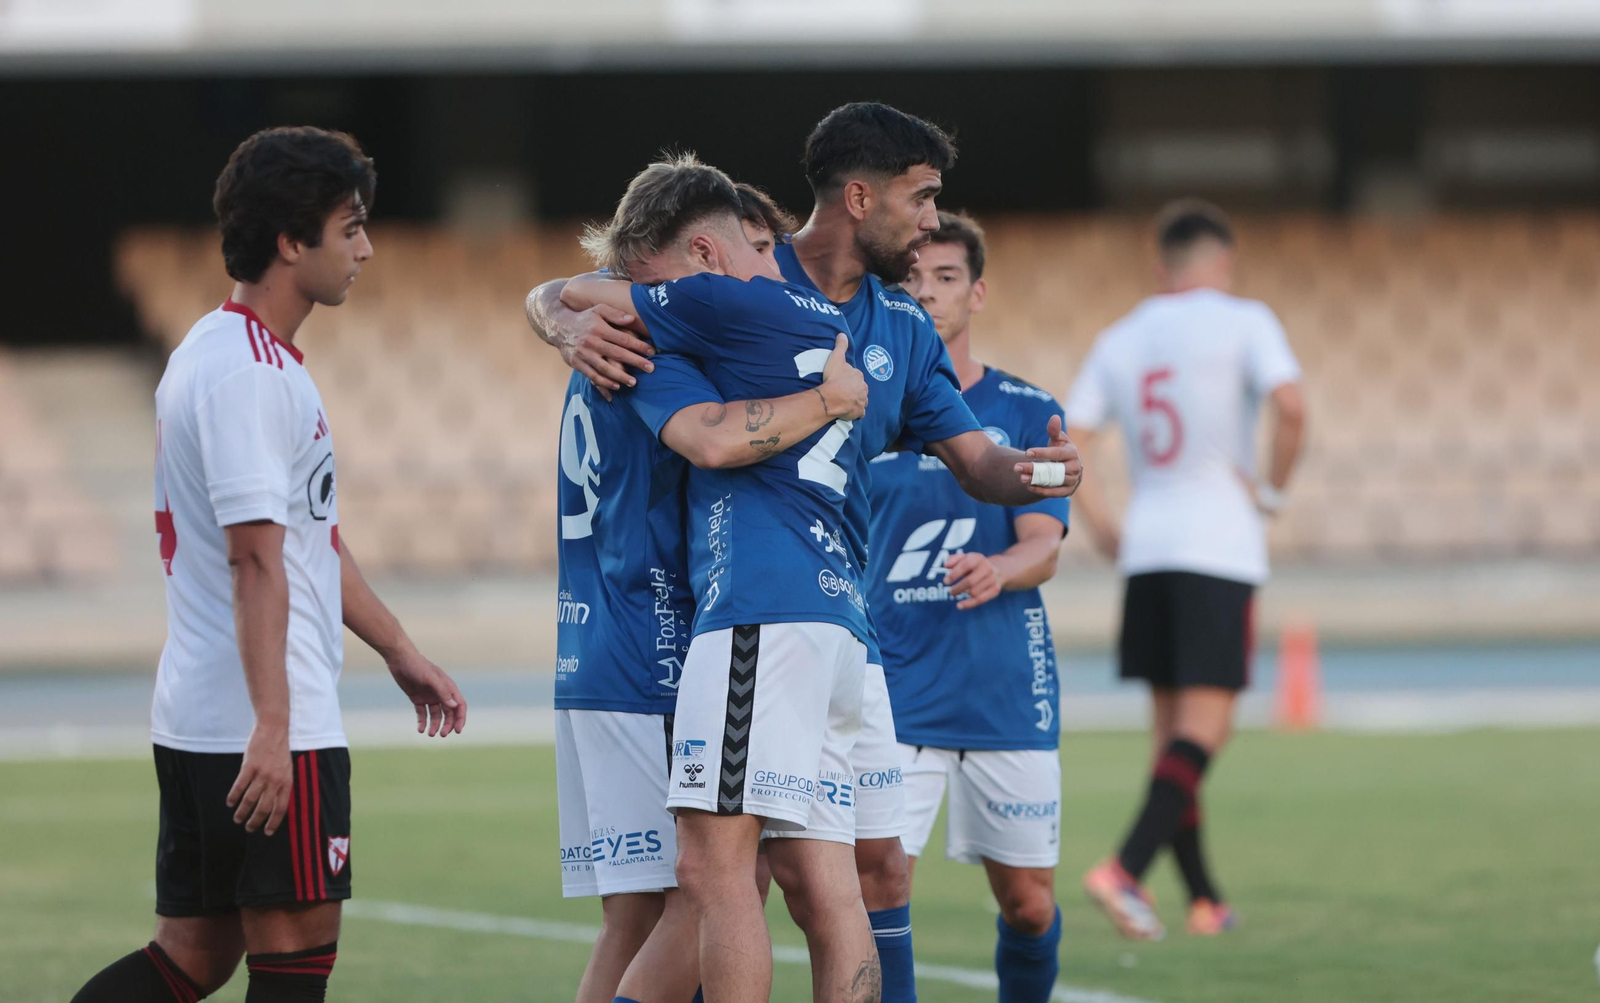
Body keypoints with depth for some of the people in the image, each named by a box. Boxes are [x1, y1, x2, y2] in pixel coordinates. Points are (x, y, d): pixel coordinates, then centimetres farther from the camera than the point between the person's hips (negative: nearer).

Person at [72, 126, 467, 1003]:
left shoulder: (239, 357, 19)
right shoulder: (248, 374, -15)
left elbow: (315, 537, 27)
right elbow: (256, 561, -22)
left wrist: (399, 651, 30)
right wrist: (272, 724, -26)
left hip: (195, 722, 10)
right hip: (264, 729, -10)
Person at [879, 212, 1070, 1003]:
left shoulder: (1026, 412, 3)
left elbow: (1043, 547, -6)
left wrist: (996, 571, -26)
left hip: (1007, 692, 1)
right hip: (893, 693, -1)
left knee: (1028, 904, 5)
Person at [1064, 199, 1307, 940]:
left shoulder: (1119, 341, 11)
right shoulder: (1243, 322, -2)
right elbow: (1289, 405, -19)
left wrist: (1101, 530, 15)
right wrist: (1273, 489, -5)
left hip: (1146, 549, 5)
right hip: (1221, 545, -5)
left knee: (1173, 731, 11)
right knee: (1204, 727, -8)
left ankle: (1204, 900, 13)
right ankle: (1125, 870, -25)